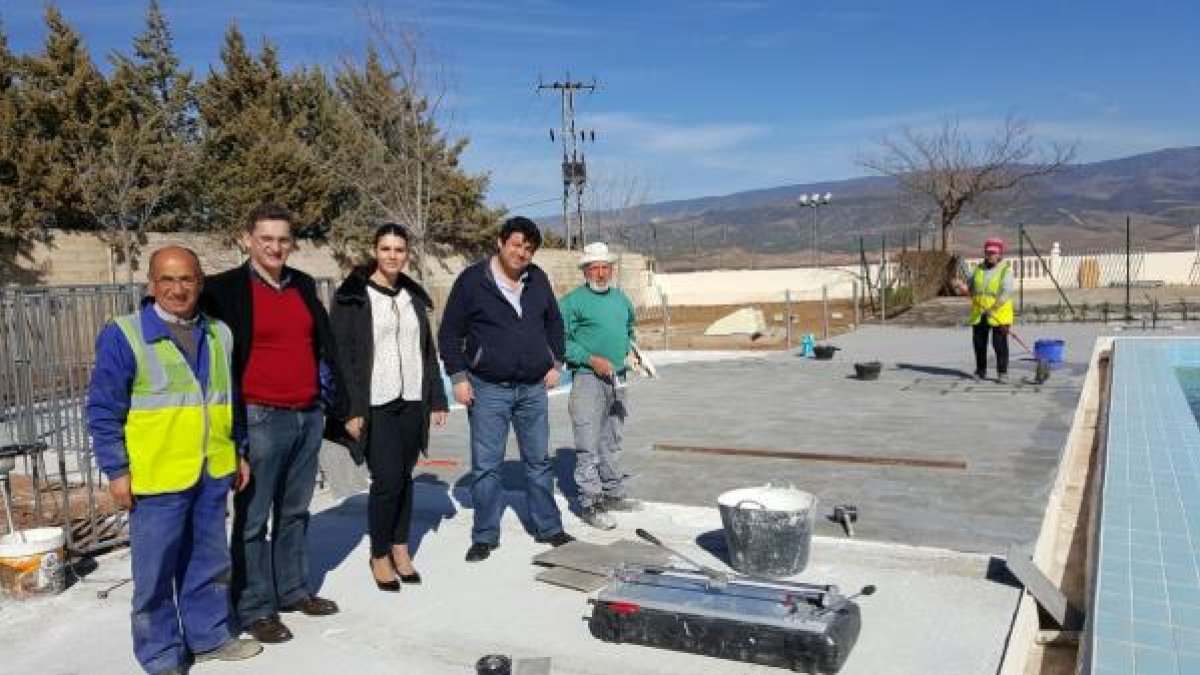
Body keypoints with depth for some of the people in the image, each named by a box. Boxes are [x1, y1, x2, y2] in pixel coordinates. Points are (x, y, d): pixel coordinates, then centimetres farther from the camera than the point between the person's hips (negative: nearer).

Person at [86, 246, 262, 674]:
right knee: (156, 570, 6)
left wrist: (238, 452, 14)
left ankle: (209, 635, 32)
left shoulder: (219, 334, 7)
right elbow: (103, 410, -8)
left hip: (212, 472, 5)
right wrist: (116, 471, -10)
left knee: (209, 560, 16)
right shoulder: (123, 335, -9)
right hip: (156, 476, -5)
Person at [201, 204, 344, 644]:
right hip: (260, 420, -6)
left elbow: (324, 340, 20)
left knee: (295, 511, 16)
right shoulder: (226, 289, -6)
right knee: (253, 518, 1)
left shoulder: (304, 285, 11)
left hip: (309, 416, 6)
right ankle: (254, 608, 13)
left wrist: (327, 389, 13)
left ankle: (293, 589, 29)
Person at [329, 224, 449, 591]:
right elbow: (342, 354, -7)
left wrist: (437, 399, 11)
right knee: (387, 479, -7)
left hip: (411, 402, 5)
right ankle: (379, 555, 12)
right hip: (374, 405, -5)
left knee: (405, 477, 9)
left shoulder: (414, 296, 12)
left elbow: (428, 351, 16)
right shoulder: (352, 295, -4)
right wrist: (351, 408, -13)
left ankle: (400, 549, 22)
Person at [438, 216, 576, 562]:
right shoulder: (472, 280, -8)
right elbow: (450, 333, -4)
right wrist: (459, 377, -9)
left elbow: (554, 322, 17)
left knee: (539, 460, 12)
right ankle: (485, 536, 15)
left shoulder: (538, 279, 4)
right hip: (488, 390, -3)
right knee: (486, 466, 2)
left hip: (533, 389, 4)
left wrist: (555, 363, 9)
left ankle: (548, 528, 24)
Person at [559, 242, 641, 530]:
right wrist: (591, 360, -16)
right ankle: (590, 504, -1)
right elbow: (561, 342, -11)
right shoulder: (572, 301, -7)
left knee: (611, 442, 17)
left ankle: (613, 494, 28)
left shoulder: (621, 298, 15)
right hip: (587, 379, -7)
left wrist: (630, 352, 12)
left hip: (617, 379, 7)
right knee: (588, 446, -6)